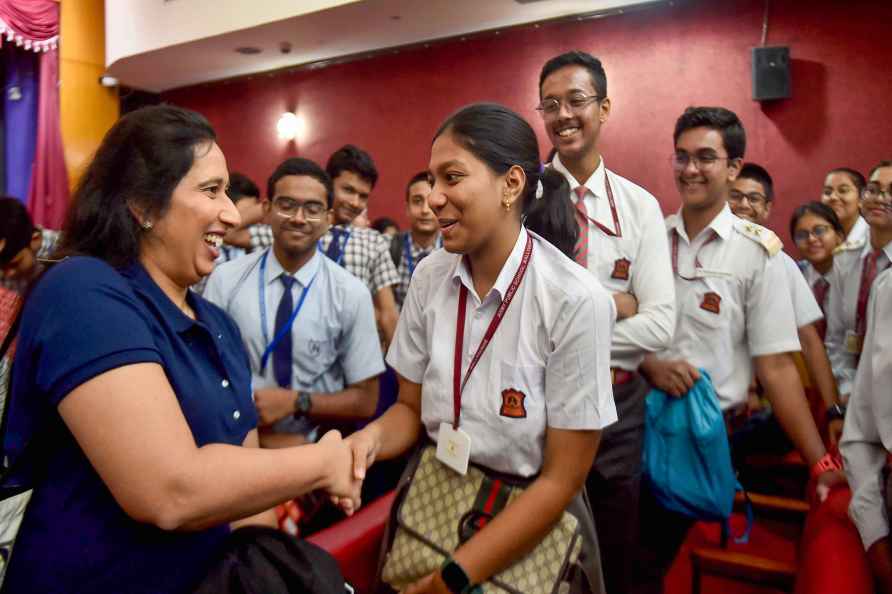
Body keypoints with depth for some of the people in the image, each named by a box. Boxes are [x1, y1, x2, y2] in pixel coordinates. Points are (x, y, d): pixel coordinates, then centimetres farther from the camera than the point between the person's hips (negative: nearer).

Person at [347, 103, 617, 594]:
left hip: (530, 524, -3)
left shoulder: (576, 301, -23)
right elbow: (410, 408, 2)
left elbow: (561, 480, -17)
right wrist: (372, 437, -19)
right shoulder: (430, 276, -9)